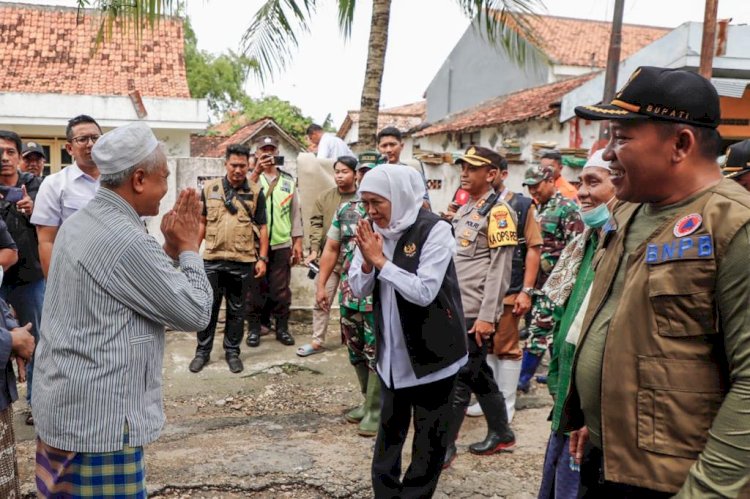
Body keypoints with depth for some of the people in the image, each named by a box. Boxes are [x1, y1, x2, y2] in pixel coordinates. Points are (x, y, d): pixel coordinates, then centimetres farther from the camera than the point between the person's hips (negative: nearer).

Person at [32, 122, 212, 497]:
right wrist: (188, 248, -6)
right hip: (98, 417, -10)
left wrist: (171, 250, 6)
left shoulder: (79, 222, 8)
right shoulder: (127, 240, -23)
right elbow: (195, 313, -17)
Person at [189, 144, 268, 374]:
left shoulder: (256, 192, 1)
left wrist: (262, 258, -2)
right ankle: (202, 351, 22)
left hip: (243, 262, -1)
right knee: (208, 308, 8)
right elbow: (202, 222, 10)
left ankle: (232, 351, 24)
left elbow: (262, 227, 3)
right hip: (212, 260, 1)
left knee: (236, 310, 10)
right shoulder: (209, 188, 4)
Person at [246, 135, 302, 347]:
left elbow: (295, 212, 11)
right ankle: (254, 328, 16)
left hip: (282, 244, 2)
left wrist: (297, 242, 6)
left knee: (281, 289, 8)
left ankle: (282, 327, 18)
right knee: (255, 289, 6)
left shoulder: (288, 181, 10)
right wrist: (257, 171, -29)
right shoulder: (251, 177, 2)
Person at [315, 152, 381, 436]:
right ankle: (369, 402, 32)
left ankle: (376, 410, 14)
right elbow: (331, 249, 12)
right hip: (349, 294, 6)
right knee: (356, 352, 16)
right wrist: (321, 285, 8)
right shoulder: (345, 210, 10)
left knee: (377, 354, 1)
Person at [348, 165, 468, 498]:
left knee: (430, 433, 9)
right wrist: (367, 262, -18)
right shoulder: (373, 231, 1)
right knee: (390, 427, 18)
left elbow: (424, 292, -25)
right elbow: (358, 291, 1)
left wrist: (381, 260, -24)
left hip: (431, 351, -5)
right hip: (391, 351, 6)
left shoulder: (435, 230, -17)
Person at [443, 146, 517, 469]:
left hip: (475, 313, -9)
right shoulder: (464, 210, 15)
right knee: (478, 375, 17)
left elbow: (500, 269, -16)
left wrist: (487, 316, -19)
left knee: (457, 380, -3)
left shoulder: (498, 212, -11)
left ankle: (443, 447, 7)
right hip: (455, 308, 9)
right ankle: (502, 434, 30)